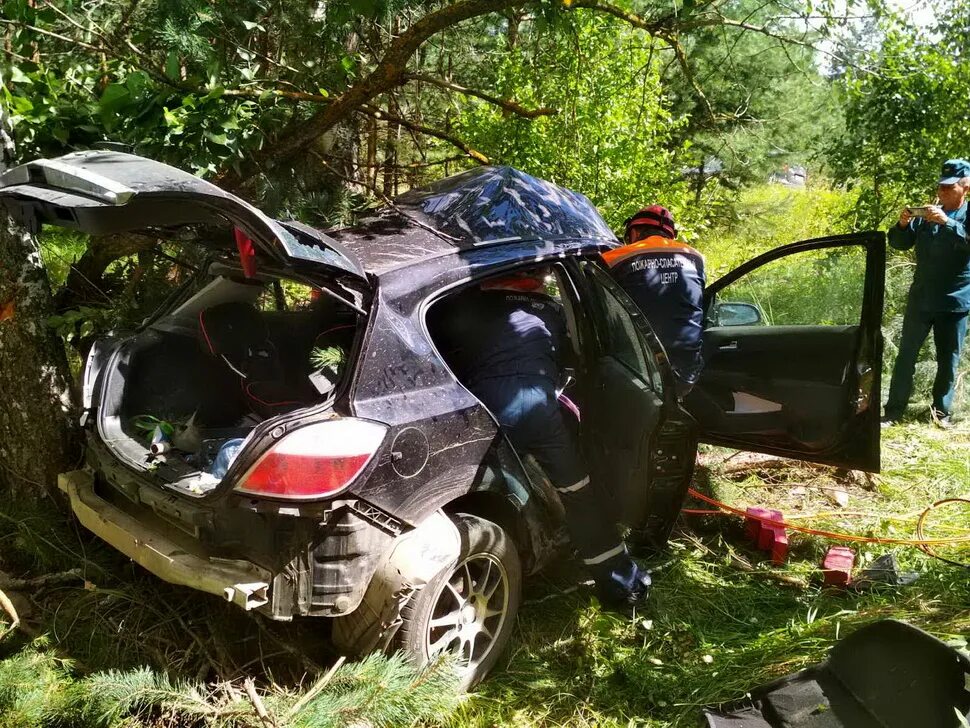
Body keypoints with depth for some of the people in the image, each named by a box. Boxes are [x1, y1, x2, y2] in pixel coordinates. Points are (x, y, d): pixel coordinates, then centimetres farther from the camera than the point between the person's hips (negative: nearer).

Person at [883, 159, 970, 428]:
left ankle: (942, 411, 19)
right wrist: (902, 224, -14)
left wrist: (947, 222, -30)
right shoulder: (927, 215, 6)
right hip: (921, 299, 2)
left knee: (948, 361, 7)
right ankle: (894, 409, 5)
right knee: (906, 355, 2)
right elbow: (900, 243, 7)